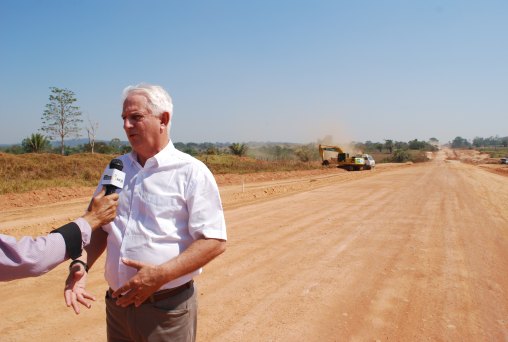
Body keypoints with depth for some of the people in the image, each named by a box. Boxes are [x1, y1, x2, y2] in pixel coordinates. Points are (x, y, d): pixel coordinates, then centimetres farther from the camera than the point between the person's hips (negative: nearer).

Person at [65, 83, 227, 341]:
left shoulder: (191, 172, -10)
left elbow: (215, 241, -14)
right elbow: (99, 226, 14)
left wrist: (161, 274, -22)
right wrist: (81, 266, -3)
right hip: (117, 304, 5)